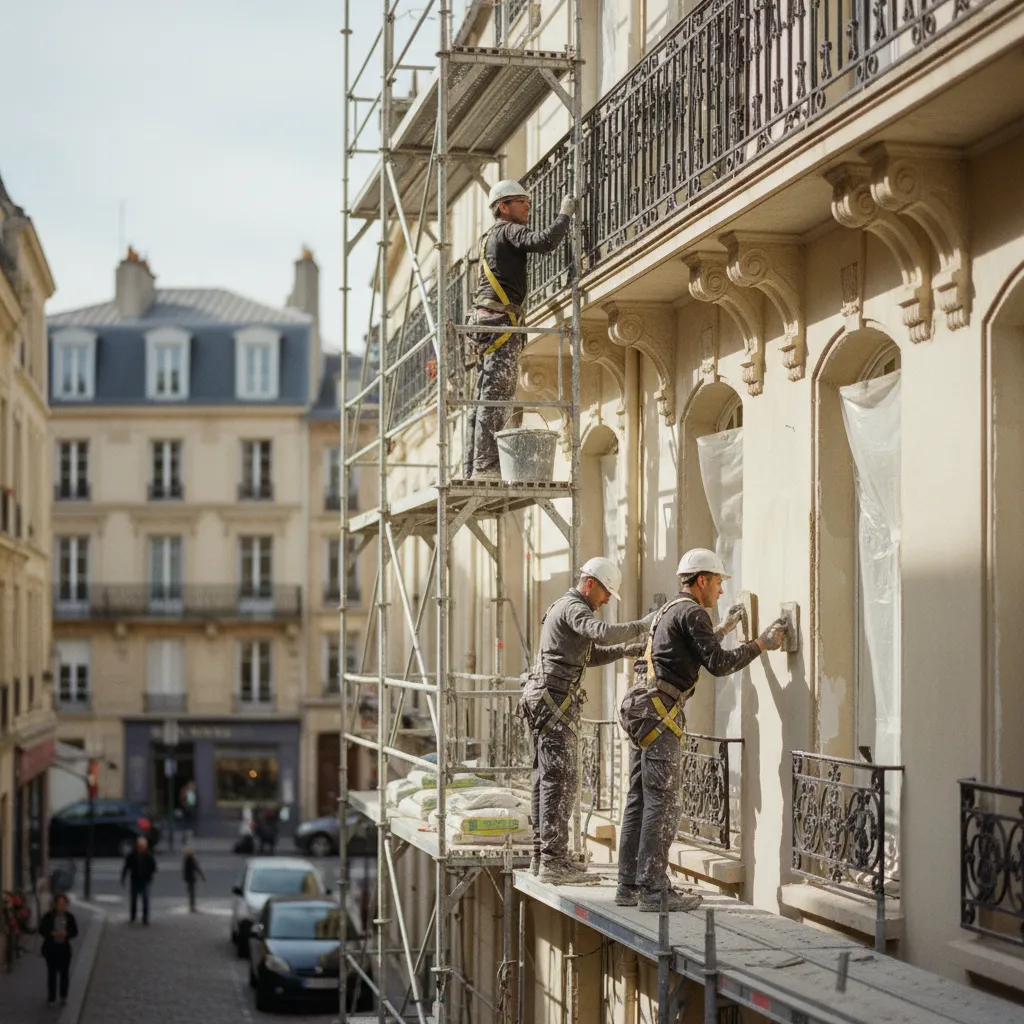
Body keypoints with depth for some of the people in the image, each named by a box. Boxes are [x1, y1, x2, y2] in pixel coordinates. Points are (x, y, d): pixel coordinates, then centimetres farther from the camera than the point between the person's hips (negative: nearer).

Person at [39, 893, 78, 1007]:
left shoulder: (70, 917, 1)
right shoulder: (48, 916, -4)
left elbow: (75, 932, 3)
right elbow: (42, 930, -4)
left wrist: (65, 934, -17)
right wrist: (52, 933, -21)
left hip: (65, 947, 2)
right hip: (51, 947, -2)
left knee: (64, 973, 3)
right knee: (52, 973, 2)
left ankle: (64, 997, 14)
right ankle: (51, 998, 11)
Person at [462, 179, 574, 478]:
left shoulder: (489, 238, 27)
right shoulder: (508, 231, -3)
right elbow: (543, 241, -19)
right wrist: (564, 215, -9)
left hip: (484, 320, 10)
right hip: (501, 320, -10)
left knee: (484, 398, 6)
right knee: (497, 397, -14)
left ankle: (472, 470, 3)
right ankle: (486, 466, -20)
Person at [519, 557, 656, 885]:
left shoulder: (563, 608, 23)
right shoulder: (574, 608, -11)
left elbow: (591, 655, 28)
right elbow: (602, 633, -30)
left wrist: (626, 650, 15)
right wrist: (641, 626, -20)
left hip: (546, 703, 11)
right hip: (555, 702, -11)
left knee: (546, 780, 11)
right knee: (559, 782, -12)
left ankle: (542, 857, 13)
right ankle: (554, 862, -14)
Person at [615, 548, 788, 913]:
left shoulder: (671, 610, 23)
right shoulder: (692, 612, -8)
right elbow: (718, 664, -12)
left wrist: (724, 629, 39)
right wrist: (760, 644, -4)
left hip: (640, 709, 10)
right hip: (658, 710, -10)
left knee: (639, 798, 9)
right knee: (662, 801, -9)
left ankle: (629, 885, 11)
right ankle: (653, 890, -10)